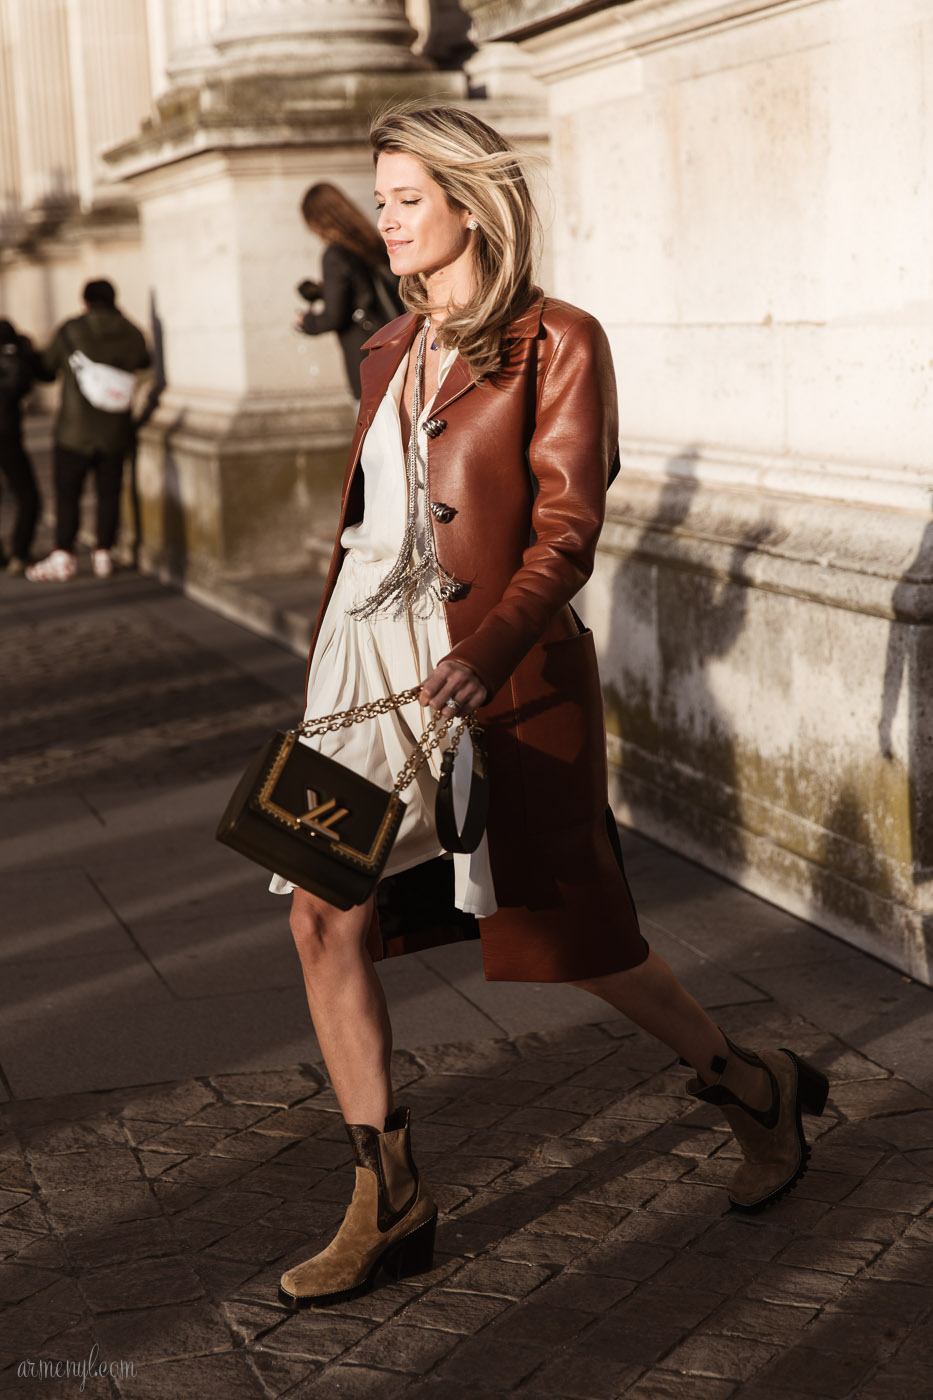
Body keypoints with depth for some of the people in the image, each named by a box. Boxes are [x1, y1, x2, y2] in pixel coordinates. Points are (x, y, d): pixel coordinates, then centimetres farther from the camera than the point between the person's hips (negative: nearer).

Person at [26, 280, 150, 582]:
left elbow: (47, 367, 5)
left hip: (75, 432, -2)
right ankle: (103, 555, 12)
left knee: (67, 493, 3)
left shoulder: (70, 331, -6)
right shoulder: (132, 335, 1)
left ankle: (63, 557, 2)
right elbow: (144, 363, 19)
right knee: (109, 493, 9)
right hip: (115, 433, 3)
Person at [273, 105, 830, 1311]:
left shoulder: (557, 342, -7)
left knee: (566, 929, 2)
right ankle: (388, 1207, 12)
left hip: (499, 670, -6)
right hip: (366, 661, 7)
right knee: (325, 921, -1)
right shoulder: (392, 352, 14)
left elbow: (568, 530, -15)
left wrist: (486, 655, -29)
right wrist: (331, 665, 19)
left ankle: (757, 1087, 28)